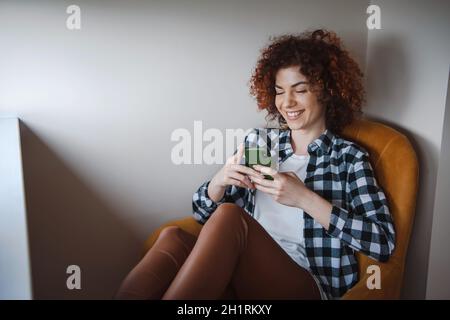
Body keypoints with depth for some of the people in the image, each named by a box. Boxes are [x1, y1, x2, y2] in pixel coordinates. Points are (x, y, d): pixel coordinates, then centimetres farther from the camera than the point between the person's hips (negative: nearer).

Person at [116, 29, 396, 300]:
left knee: (229, 216, -30)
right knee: (173, 236, -28)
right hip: (243, 272, 3)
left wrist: (305, 198, -15)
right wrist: (219, 181, -8)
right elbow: (204, 213, 15)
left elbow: (384, 243, -7)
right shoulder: (258, 140, 13)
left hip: (309, 283, -2)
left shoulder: (349, 157, 5)